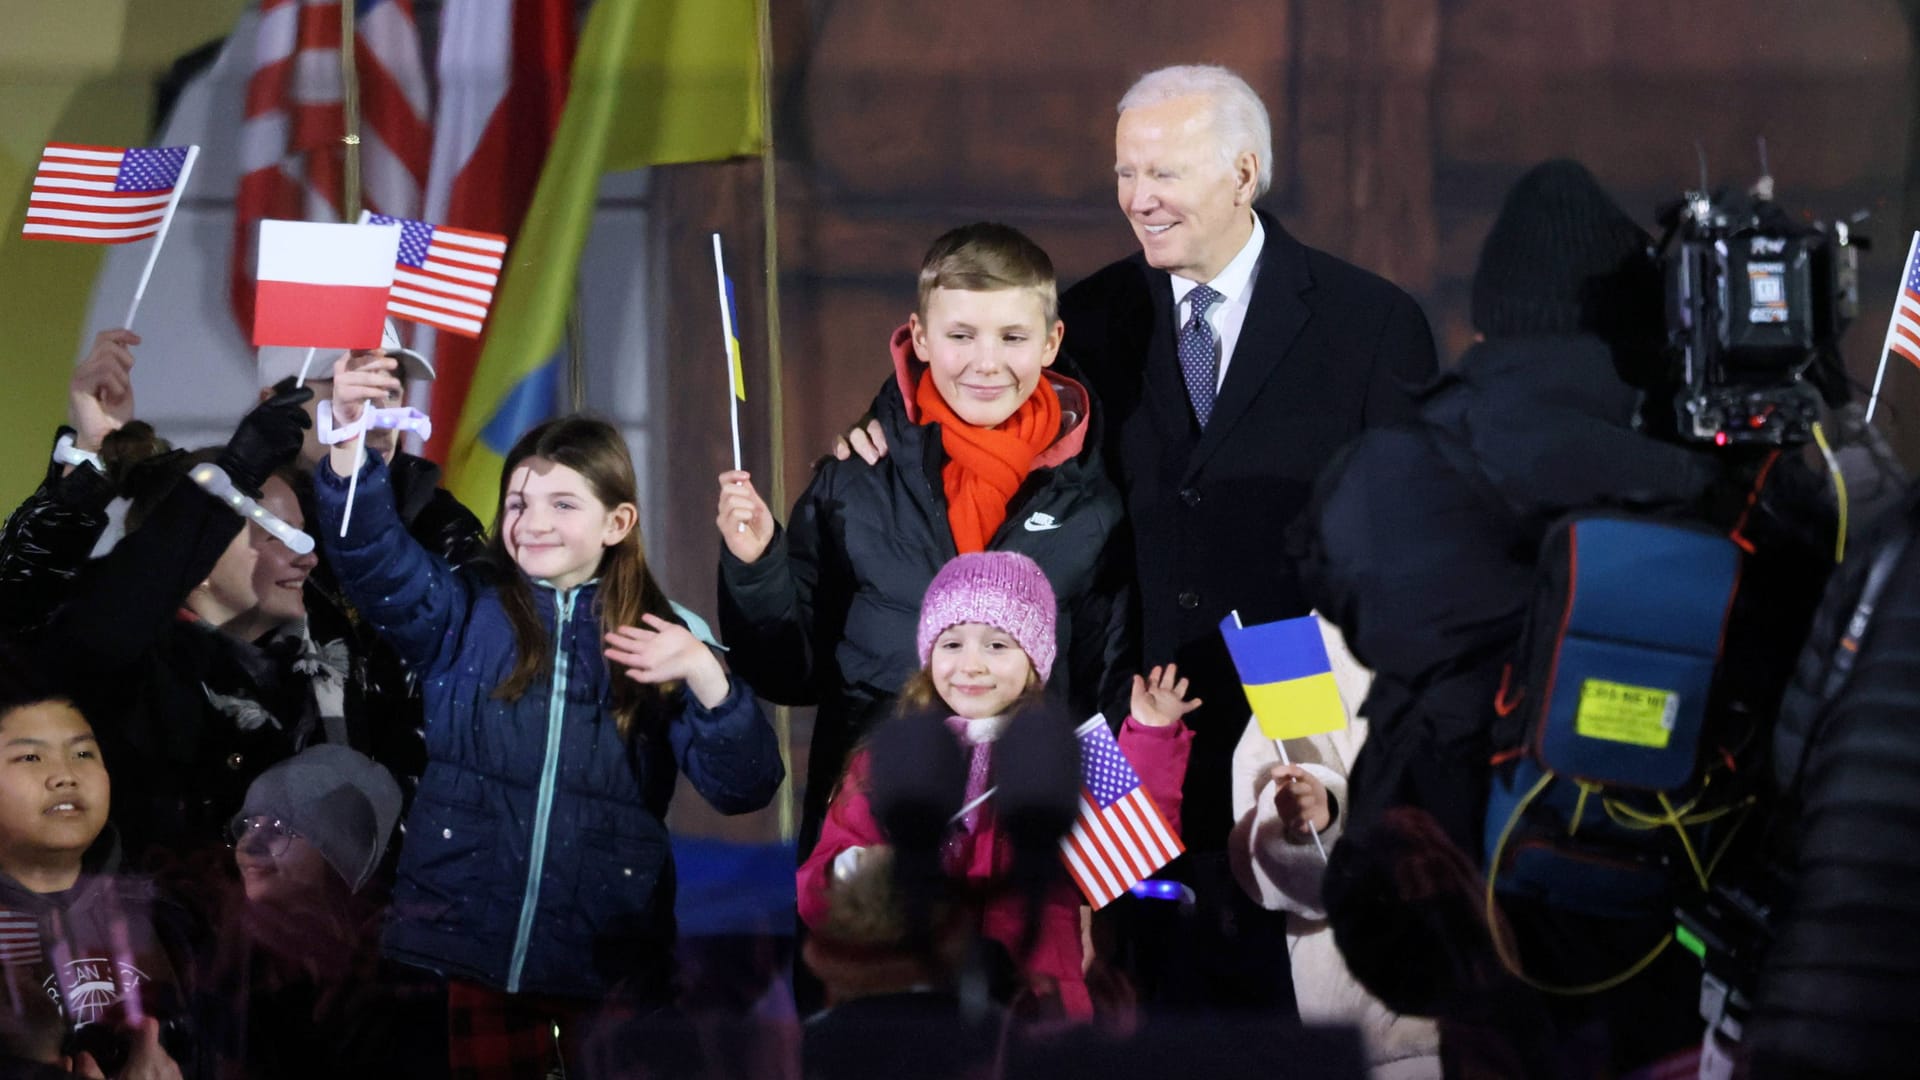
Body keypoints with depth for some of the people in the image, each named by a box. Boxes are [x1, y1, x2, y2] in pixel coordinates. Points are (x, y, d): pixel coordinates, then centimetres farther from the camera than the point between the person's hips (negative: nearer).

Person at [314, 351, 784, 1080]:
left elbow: (744, 787, -3)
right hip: (469, 956, 0)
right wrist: (350, 442, -30)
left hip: (609, 966, 0)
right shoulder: (465, 615, 6)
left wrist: (704, 677, -20)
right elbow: (375, 560, -13)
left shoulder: (659, 640, 5)